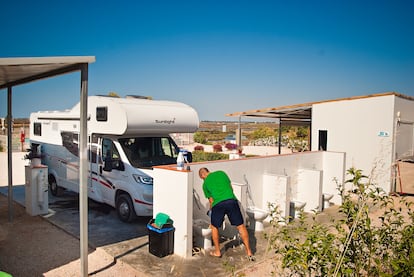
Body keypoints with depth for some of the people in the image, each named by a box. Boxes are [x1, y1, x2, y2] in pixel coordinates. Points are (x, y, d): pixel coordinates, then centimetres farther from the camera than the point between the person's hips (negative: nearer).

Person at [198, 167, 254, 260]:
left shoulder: (205, 184, 18)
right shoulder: (221, 173, 23)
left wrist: (211, 208, 37)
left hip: (218, 204, -1)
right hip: (232, 200, 2)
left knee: (214, 227, 21)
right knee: (241, 226, 12)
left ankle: (217, 252, 30)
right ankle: (249, 252, 16)